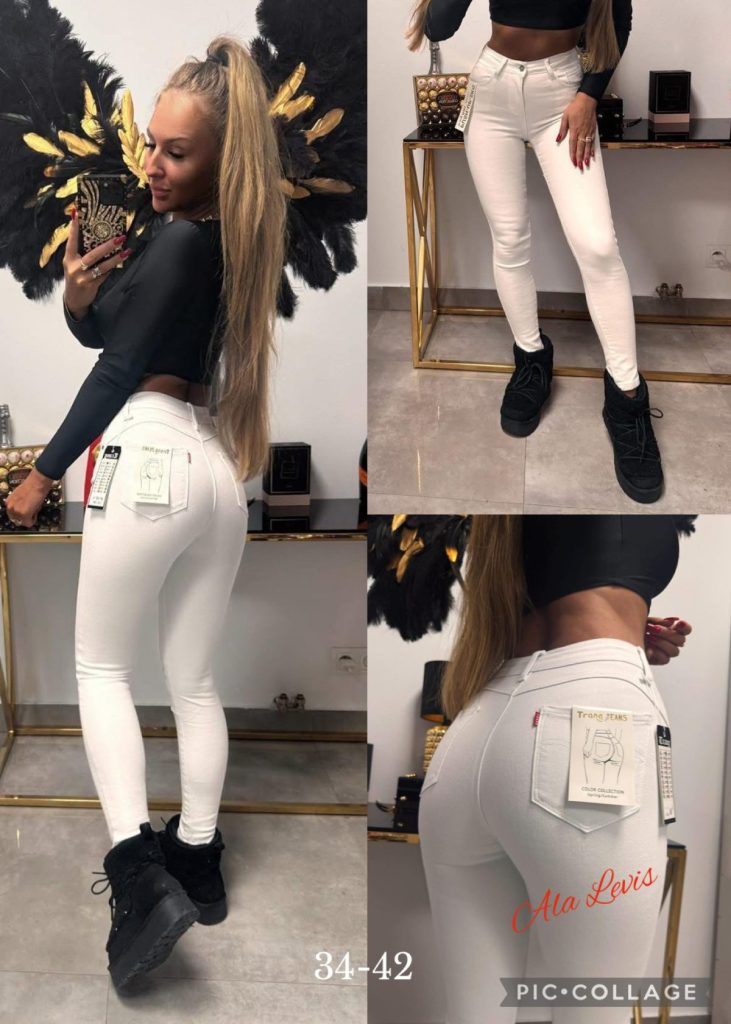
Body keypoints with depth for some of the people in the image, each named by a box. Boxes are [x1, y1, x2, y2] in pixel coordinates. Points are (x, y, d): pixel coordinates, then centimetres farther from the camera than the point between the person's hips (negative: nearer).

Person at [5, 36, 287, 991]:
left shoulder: (180, 240, -12)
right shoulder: (228, 238, 13)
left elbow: (118, 367, -9)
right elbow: (97, 330, 16)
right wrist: (80, 290, -7)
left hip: (153, 457, -8)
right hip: (220, 471, 8)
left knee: (102, 666, 4)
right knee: (195, 680, 14)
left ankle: (141, 875, -6)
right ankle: (197, 863, 21)